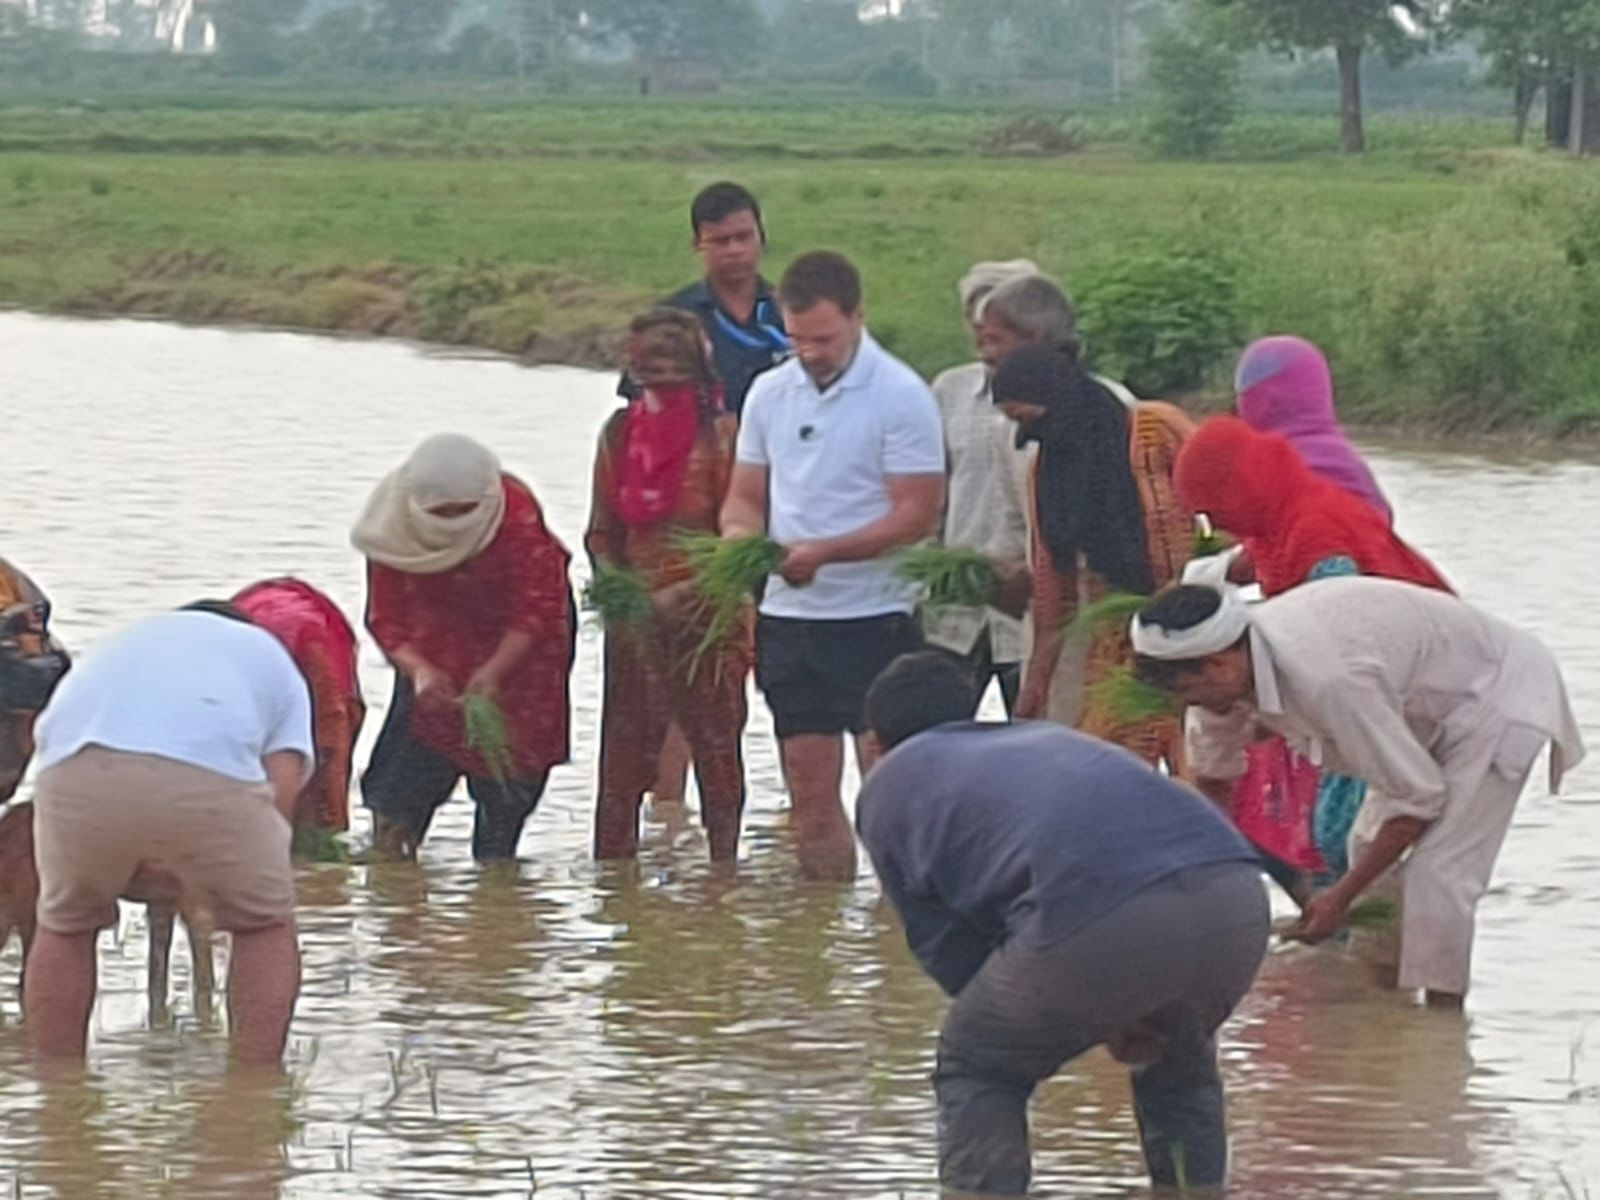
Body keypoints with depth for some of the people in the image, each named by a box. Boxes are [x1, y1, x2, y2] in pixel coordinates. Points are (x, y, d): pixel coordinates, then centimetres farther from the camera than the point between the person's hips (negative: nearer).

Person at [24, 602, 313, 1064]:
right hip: (209, 776, -2)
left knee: (64, 926, 27)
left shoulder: (122, 643, 44)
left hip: (73, 767, 2)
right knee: (266, 925, 22)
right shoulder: (270, 657, 35)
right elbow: (281, 791, 19)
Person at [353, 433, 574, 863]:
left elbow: (535, 613, -30)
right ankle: (388, 855, -3)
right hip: (438, 640, 2)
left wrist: (493, 673, -44)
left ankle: (495, 861, 4)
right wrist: (418, 669, -40)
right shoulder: (393, 528, -27)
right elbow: (385, 618, -20)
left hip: (518, 643, -2)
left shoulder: (518, 517, -34)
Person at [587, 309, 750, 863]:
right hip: (634, 623, 4)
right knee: (622, 757, 4)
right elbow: (601, 532, 14)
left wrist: (682, 594, -19)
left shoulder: (719, 433, -7)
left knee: (716, 748, 0)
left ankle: (723, 866, 6)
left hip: (704, 615, -4)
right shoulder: (621, 432, 9)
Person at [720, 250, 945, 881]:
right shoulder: (770, 393, 9)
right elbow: (744, 495, 15)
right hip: (787, 615, 6)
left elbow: (917, 515, -13)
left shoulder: (901, 397, -9)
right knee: (810, 791, 7)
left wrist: (822, 551, -23)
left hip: (874, 616, -6)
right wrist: (741, 536, -9)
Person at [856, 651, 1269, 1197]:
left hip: (1101, 920, -5)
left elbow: (949, 952, 19)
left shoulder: (889, 788, 25)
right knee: (1177, 1063, 34)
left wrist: (1103, 1025, 21)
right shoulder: (1046, 736, 40)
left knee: (975, 1070, 20)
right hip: (1235, 892, 5)